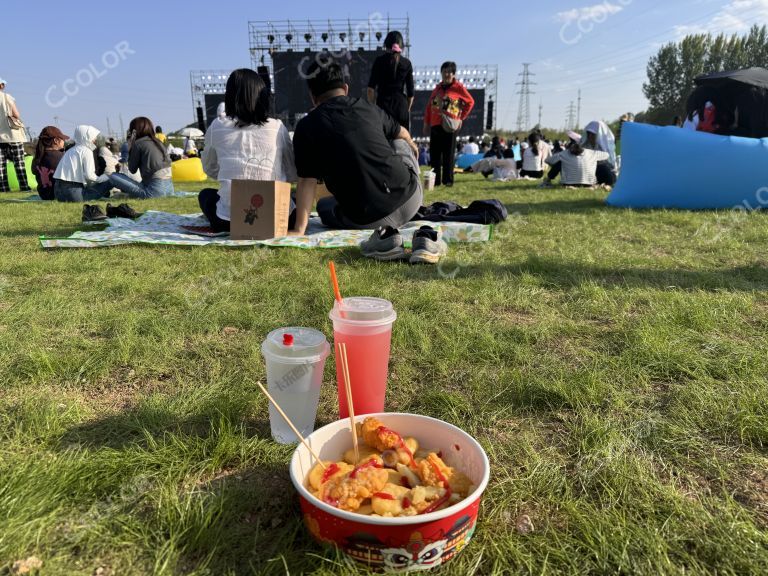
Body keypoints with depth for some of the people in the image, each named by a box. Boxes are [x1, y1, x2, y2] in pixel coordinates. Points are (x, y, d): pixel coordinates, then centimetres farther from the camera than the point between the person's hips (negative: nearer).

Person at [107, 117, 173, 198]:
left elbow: (132, 169, 3)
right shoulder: (158, 142, 15)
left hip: (154, 190, -8)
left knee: (113, 176, -1)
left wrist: (130, 148, 9)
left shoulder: (138, 143, -5)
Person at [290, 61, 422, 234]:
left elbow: (307, 182, -6)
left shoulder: (307, 126, -2)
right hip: (410, 200, 3)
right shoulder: (368, 107, 9)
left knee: (324, 205, 29)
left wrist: (299, 229, -2)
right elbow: (403, 134, 29)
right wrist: (412, 145, 52)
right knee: (400, 144, 31)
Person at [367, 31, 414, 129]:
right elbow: (410, 92, 7)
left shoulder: (380, 61, 2)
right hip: (401, 105, 2)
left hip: (383, 104, -1)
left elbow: (371, 88, -3)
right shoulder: (407, 63, 7)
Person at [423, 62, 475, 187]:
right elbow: (429, 106, 17)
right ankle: (435, 180, 9)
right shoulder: (437, 88, 16)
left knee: (448, 154, -3)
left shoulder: (458, 87, 2)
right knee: (434, 154, 4)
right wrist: (426, 123, 11)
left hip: (450, 125, -5)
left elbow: (470, 102, 6)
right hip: (435, 125, 5)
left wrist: (461, 117, 1)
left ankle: (448, 180, 1)